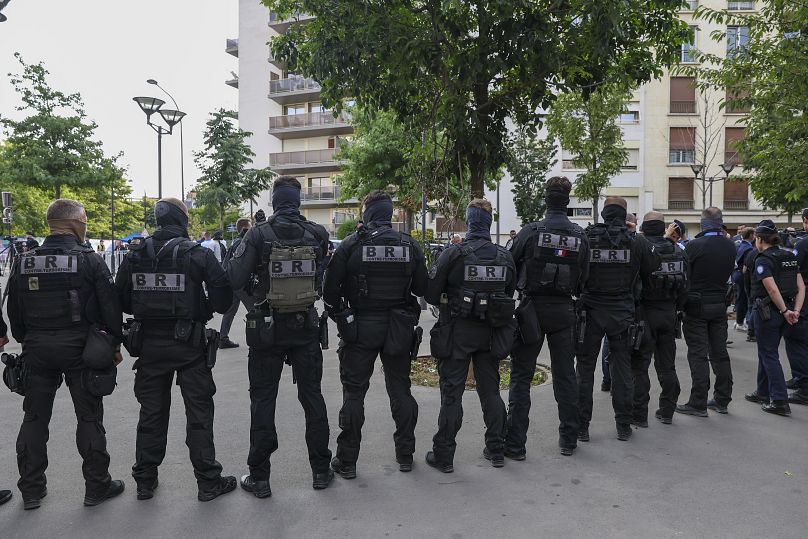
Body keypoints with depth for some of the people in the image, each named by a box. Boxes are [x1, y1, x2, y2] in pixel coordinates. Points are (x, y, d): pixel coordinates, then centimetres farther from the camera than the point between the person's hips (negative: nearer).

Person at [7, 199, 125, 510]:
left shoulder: (24, 262, 3)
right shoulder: (89, 261, -11)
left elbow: (14, 313, 10)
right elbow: (110, 307, -10)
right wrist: (115, 344, 1)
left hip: (37, 350, 4)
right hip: (79, 348, -4)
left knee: (35, 418, 15)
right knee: (89, 417, 6)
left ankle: (31, 489, 24)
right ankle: (97, 486, 15)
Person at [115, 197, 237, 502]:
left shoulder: (135, 255, 1)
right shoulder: (197, 254, -10)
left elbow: (121, 299, 5)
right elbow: (223, 294, -15)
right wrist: (208, 309, 5)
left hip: (149, 343, 4)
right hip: (188, 343, -4)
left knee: (151, 411, 16)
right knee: (199, 411, 5)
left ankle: (145, 480, 26)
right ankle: (208, 482, 12)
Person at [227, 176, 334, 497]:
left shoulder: (258, 235, -10)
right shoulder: (317, 234, -3)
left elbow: (235, 280, -10)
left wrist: (240, 250, 7)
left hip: (268, 328, -2)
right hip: (306, 326, 2)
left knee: (263, 400, 9)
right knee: (312, 396, 13)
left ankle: (259, 477, 16)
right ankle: (321, 470, 22)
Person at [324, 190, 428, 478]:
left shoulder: (351, 244, -8)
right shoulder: (410, 245, -1)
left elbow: (330, 289, -8)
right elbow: (421, 288, 1)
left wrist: (339, 316, 8)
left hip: (360, 327, -2)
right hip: (399, 328, 3)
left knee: (354, 393, 7)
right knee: (400, 390, 15)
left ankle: (347, 460, 15)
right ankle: (405, 455, 25)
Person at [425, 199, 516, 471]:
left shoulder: (454, 253, -13)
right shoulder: (505, 256, 1)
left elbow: (431, 293, -11)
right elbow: (510, 292, 10)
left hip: (457, 331, -4)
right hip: (490, 333, 4)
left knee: (452, 393, 5)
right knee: (490, 390, 16)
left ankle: (443, 456, 12)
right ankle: (497, 451, 25)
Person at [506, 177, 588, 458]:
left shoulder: (530, 232, -9)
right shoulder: (580, 236, 0)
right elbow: (583, 278, 5)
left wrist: (522, 290, 15)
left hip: (532, 308, -3)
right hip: (564, 311, 3)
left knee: (521, 377, 4)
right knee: (565, 376, 13)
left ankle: (515, 443, 5)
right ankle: (569, 439, 22)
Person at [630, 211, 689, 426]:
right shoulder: (678, 252, 4)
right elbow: (685, 287, 6)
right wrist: (675, 308, 17)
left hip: (644, 313, -5)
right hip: (669, 314, 5)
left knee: (639, 366, 1)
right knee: (667, 366, 15)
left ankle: (639, 414, 4)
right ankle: (667, 412, 24)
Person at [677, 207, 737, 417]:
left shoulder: (694, 245, -17)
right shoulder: (730, 246, 0)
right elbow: (729, 272, 11)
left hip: (697, 306, -5)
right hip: (720, 305, 5)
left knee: (698, 355, -1)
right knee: (720, 353, 13)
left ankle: (698, 403, 2)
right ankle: (722, 400, 22)